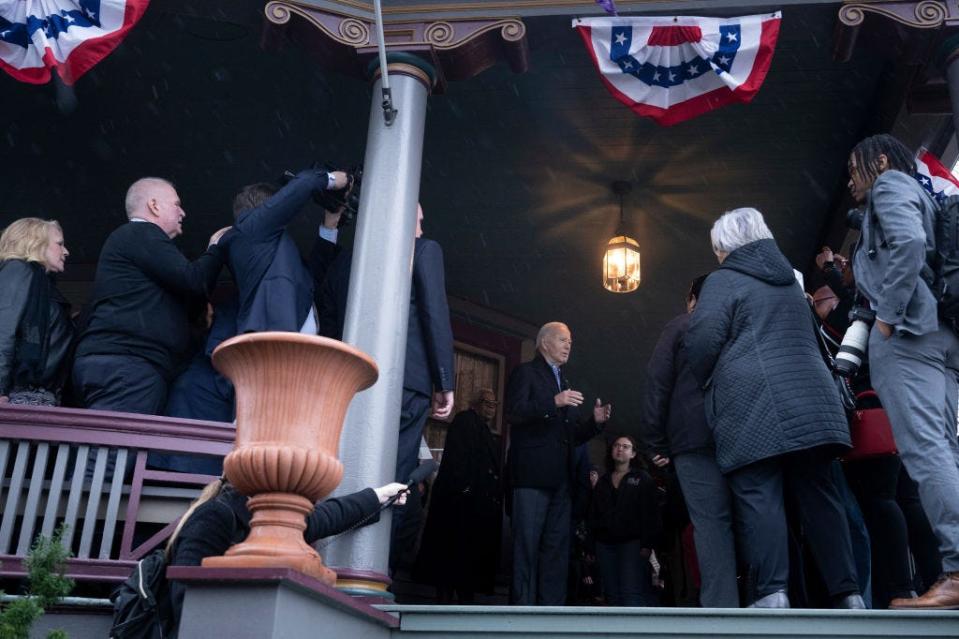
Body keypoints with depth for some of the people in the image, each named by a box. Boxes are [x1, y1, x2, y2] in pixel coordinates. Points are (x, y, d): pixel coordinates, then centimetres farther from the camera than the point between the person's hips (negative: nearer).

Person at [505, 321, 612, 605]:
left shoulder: (565, 384, 26)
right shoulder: (525, 372, 5)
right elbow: (514, 412, -12)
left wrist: (595, 421, 7)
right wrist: (554, 403, -21)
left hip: (560, 478, 7)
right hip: (532, 473, -7)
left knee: (557, 547, 4)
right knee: (527, 544, -8)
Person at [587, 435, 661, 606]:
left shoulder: (643, 478, 7)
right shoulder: (603, 481, 20)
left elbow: (651, 514, -2)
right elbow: (593, 514, 18)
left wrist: (647, 545, -13)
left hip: (632, 542, -4)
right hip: (605, 544, 4)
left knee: (632, 593, -16)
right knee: (613, 595, 0)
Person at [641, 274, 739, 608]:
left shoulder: (680, 326, 10)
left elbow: (658, 385, 1)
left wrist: (656, 443, 1)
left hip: (696, 439, -3)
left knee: (712, 524, -8)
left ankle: (721, 608, -15)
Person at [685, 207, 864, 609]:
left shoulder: (723, 280, 2)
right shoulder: (789, 280, 25)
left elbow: (703, 339, -8)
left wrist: (704, 381, 8)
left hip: (751, 403, -6)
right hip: (810, 396, 7)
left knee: (759, 496, -9)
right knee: (817, 492, 6)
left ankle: (772, 595, -16)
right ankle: (847, 593, 5)